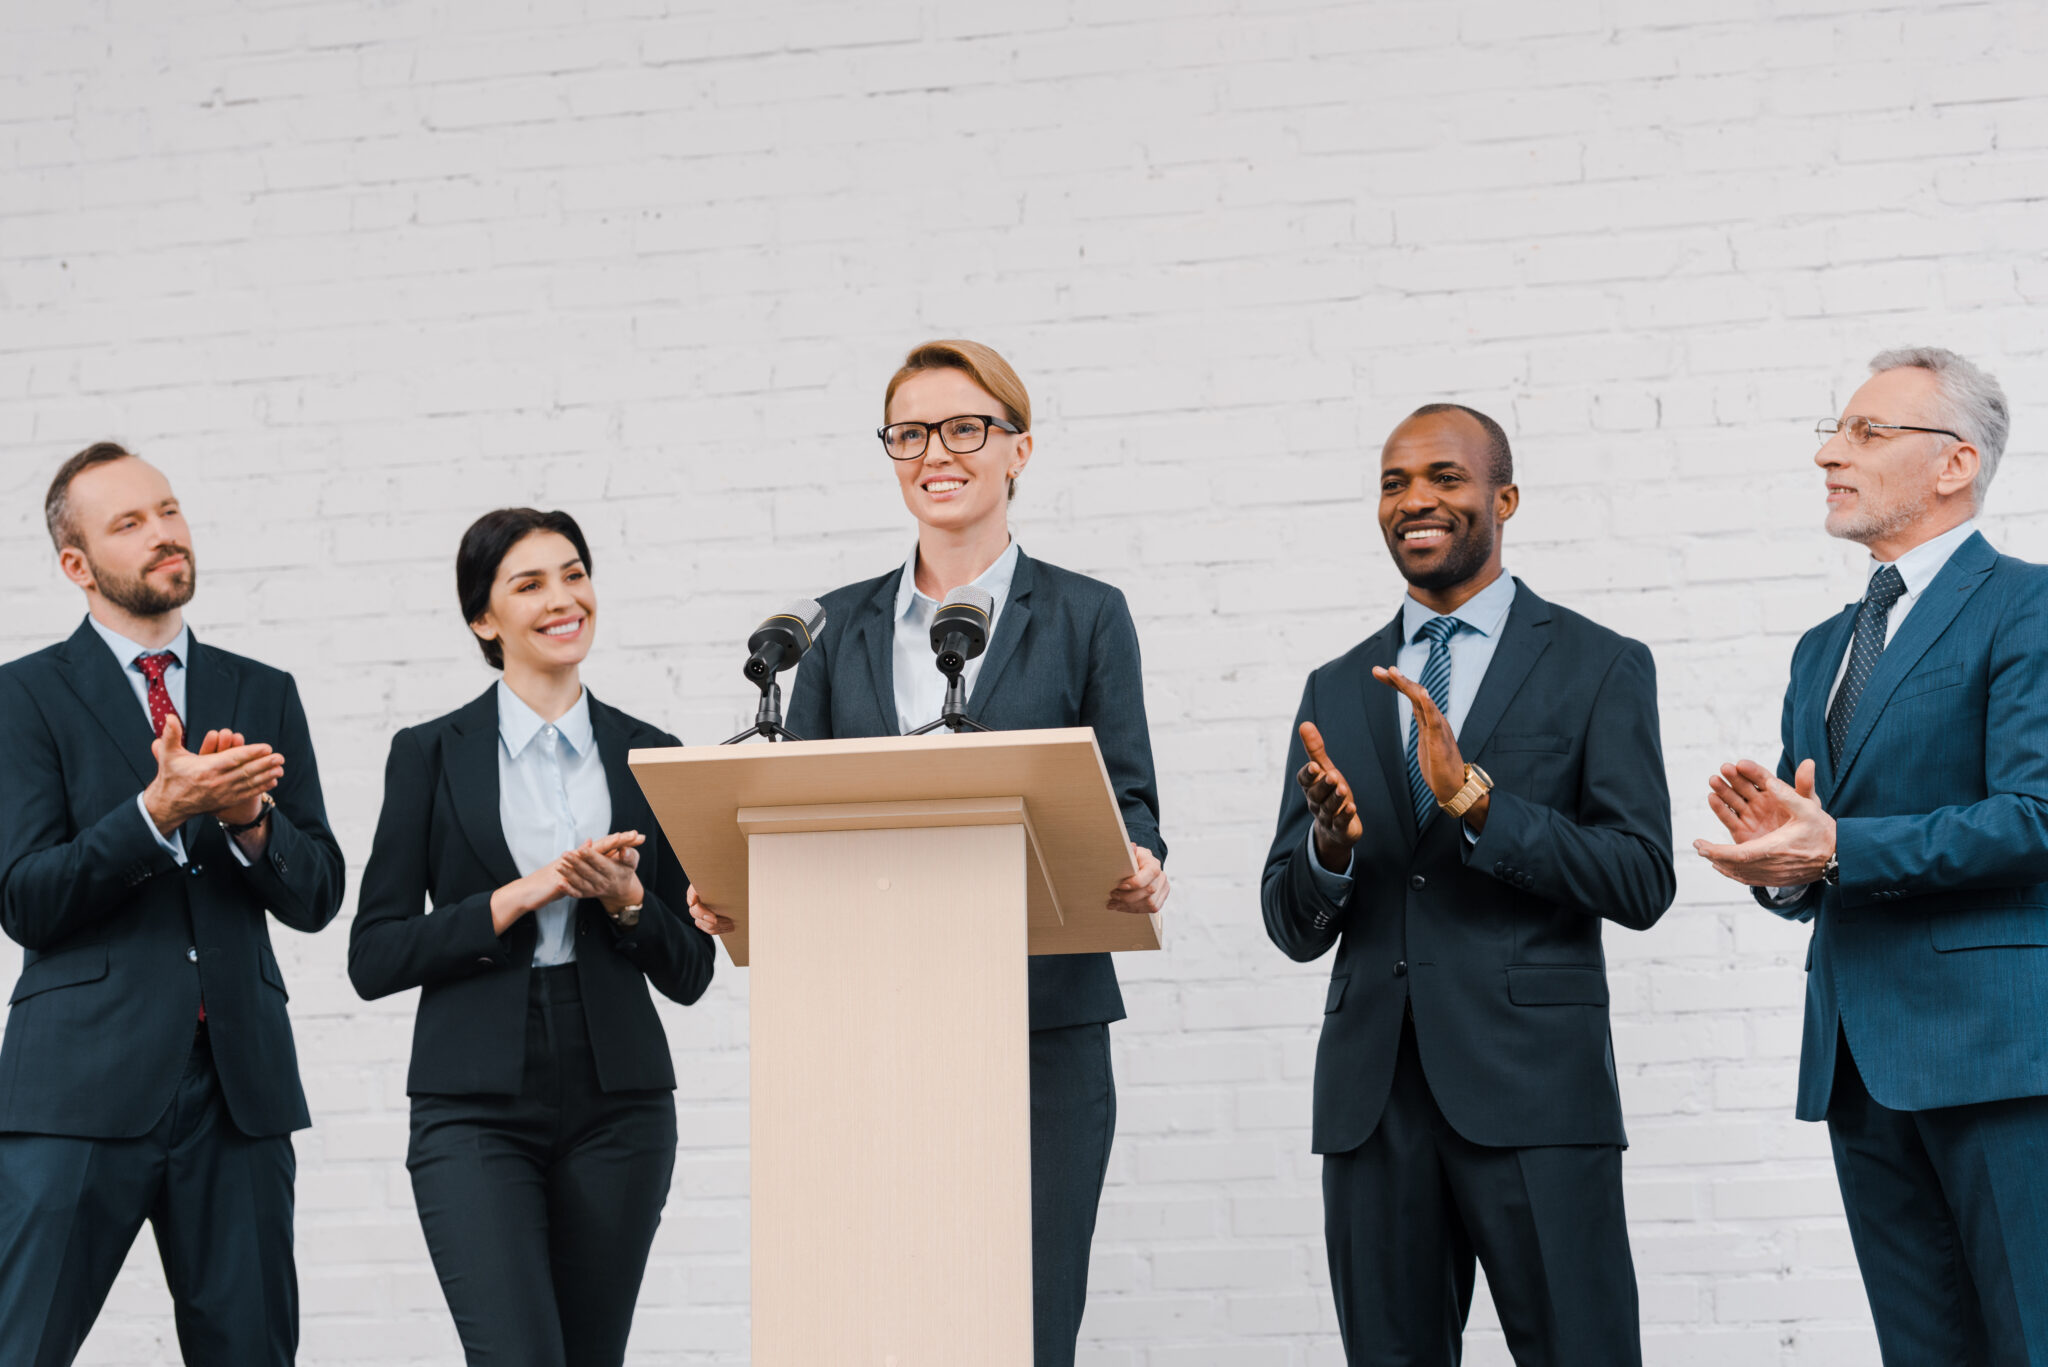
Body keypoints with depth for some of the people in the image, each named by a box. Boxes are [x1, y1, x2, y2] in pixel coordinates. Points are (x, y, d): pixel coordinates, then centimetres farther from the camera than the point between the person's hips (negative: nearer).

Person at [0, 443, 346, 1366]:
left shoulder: (264, 695, 15)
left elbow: (316, 896, 10)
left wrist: (248, 818, -10)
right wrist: (158, 811, -19)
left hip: (241, 1082, 4)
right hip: (83, 1083, -3)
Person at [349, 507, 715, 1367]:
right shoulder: (431, 755, 4)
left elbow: (688, 973, 10)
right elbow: (374, 957, -2)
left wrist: (625, 899, -10)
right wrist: (521, 895, -11)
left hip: (617, 1103, 2)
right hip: (476, 1106, -2)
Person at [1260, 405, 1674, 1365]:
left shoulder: (1600, 667, 4)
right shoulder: (1337, 692, 15)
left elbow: (1642, 881, -6)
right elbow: (1293, 928, 13)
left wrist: (1474, 796, -17)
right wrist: (1329, 845, -10)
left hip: (1533, 1084, -4)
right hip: (1373, 1097, 4)